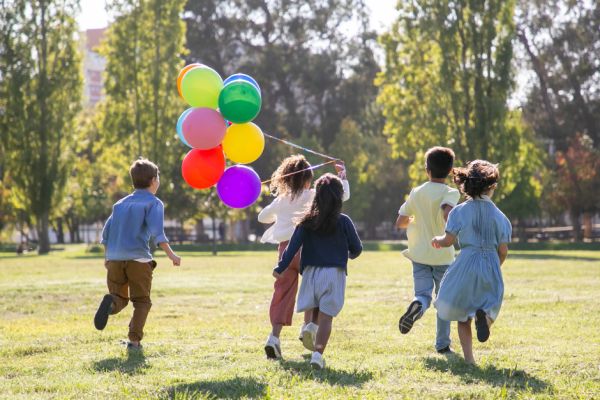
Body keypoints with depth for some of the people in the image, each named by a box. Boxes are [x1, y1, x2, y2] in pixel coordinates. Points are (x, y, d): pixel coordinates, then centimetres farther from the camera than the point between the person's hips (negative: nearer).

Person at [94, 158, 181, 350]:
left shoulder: (120, 203, 19)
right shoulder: (154, 203, 3)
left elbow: (106, 233, 17)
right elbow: (156, 231, -13)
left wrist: (107, 257, 28)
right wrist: (170, 254, -16)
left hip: (114, 259, 4)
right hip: (138, 258, -4)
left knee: (120, 299, 13)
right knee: (141, 301, 8)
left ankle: (110, 302, -23)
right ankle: (134, 339, -6)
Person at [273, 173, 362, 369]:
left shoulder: (307, 221, 1)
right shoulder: (343, 222, -2)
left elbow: (293, 245, -6)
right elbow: (356, 248, 4)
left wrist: (281, 268, -5)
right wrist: (350, 255, 27)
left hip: (311, 272, 2)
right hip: (334, 273, -2)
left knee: (315, 313, 19)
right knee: (326, 316, -4)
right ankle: (318, 353, -16)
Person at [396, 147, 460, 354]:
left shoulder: (416, 193, 4)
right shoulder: (451, 193, -9)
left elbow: (399, 222, 8)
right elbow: (447, 213, -30)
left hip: (420, 255, 2)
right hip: (443, 255, -2)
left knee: (423, 294, -3)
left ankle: (417, 305, -39)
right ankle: (442, 343, 16)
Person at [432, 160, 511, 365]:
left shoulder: (460, 211, -3)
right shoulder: (499, 216, 3)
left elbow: (448, 240, -7)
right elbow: (503, 250, 3)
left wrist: (437, 240, 16)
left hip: (466, 265, -1)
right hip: (491, 266, 1)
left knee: (462, 316, 11)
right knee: (489, 306, 13)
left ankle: (469, 358, -1)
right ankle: (483, 315, -26)